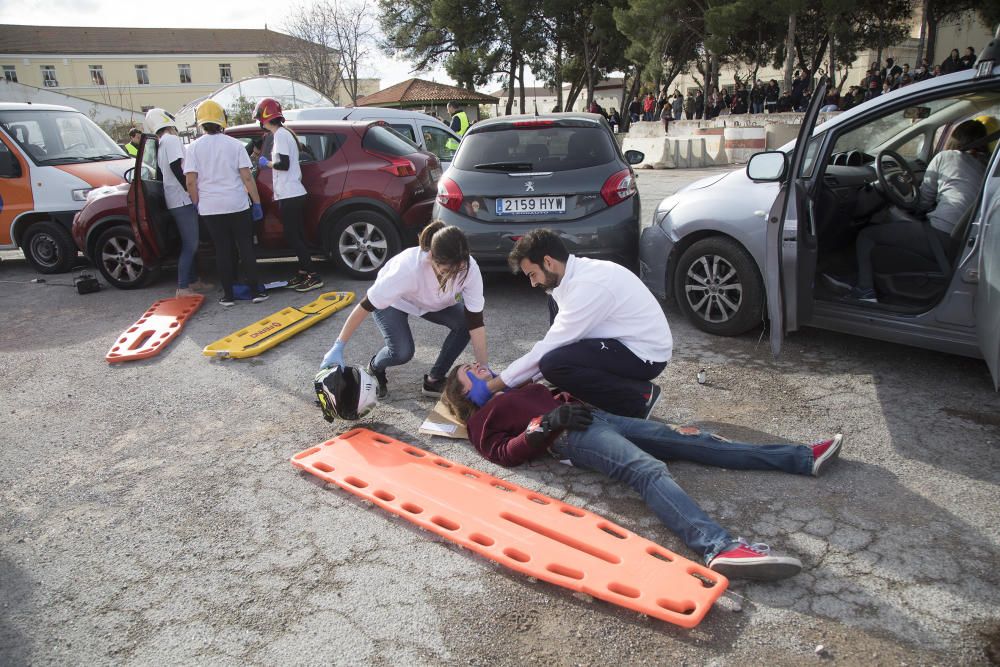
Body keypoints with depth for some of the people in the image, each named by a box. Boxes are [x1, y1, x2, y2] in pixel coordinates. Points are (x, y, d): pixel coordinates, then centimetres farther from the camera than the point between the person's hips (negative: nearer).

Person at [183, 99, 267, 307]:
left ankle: (228, 295, 10)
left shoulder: (194, 147, -1)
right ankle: (255, 291, 7)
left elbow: (191, 181, -6)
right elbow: (247, 177, -7)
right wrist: (257, 202, -2)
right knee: (245, 247, 7)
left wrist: (197, 204, 6)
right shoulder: (234, 144, -3)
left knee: (222, 250, 7)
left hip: (211, 208, 1)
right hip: (238, 205, -1)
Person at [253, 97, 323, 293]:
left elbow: (283, 164, -19)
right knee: (296, 236, 12)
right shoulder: (285, 133, 17)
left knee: (293, 237, -8)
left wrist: (266, 163, -5)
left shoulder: (280, 135, -13)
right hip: (293, 194, 10)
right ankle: (303, 273, 17)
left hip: (289, 196, -10)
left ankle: (314, 276, -8)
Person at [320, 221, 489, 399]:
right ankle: (375, 369, 13)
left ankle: (434, 381, -1)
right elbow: (365, 306, -34)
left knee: (465, 323, -21)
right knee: (402, 352, -24)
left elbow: (475, 321, -26)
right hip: (393, 302, -3)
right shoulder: (408, 268, -42)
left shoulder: (470, 269, -34)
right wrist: (338, 348, -32)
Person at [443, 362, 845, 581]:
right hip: (571, 436, -7)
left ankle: (804, 458, -7)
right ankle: (718, 547, -56)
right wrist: (549, 422, -15)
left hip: (599, 417, 7)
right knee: (650, 471, -34)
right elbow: (506, 455, -4)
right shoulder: (480, 419, 13)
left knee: (687, 440, -4)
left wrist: (570, 397, 10)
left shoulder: (512, 390, 36)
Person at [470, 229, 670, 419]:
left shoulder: (587, 285, -26)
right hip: (627, 342, 10)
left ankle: (638, 398, -6)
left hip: (646, 354, -10)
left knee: (553, 364, -24)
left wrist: (491, 387, -15)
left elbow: (547, 349, -22)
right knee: (555, 301, 9)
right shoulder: (580, 271, 3)